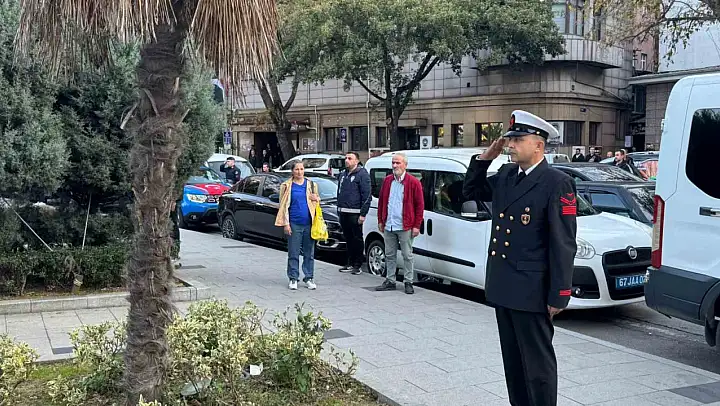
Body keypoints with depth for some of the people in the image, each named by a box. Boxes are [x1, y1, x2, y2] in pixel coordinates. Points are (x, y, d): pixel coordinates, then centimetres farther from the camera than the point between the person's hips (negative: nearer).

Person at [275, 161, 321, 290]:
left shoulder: (311, 184, 11)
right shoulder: (287, 186, 3)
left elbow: (316, 203, 21)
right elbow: (284, 206, 2)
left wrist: (316, 199, -3)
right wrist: (286, 223, -4)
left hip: (309, 223, 2)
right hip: (294, 224, -2)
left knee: (309, 253, 6)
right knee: (293, 254, 2)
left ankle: (309, 278, 14)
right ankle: (293, 279, 11)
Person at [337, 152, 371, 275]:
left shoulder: (362, 174, -7)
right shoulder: (343, 174, 16)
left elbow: (366, 195, -11)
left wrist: (363, 214, -16)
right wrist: (339, 209, 16)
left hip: (355, 213, -7)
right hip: (343, 213, 7)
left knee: (357, 239, -1)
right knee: (348, 239, 13)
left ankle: (358, 265, 5)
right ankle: (350, 263, 21)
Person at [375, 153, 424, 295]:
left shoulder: (413, 182, -6)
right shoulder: (387, 180, 10)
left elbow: (420, 205, -6)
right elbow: (381, 202, 15)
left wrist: (417, 225, -10)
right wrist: (380, 221, 11)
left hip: (405, 227, -5)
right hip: (388, 226, 5)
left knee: (407, 256, 2)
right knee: (389, 255, 12)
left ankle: (408, 283, 10)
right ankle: (390, 281, 22)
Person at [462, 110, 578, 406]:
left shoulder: (557, 183, -13)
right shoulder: (505, 175, 10)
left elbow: (563, 244, -15)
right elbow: (471, 192, 25)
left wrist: (558, 297, -17)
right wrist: (485, 158, 9)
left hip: (531, 292, -8)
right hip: (503, 288, 8)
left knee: (537, 363, 3)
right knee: (513, 362, 17)